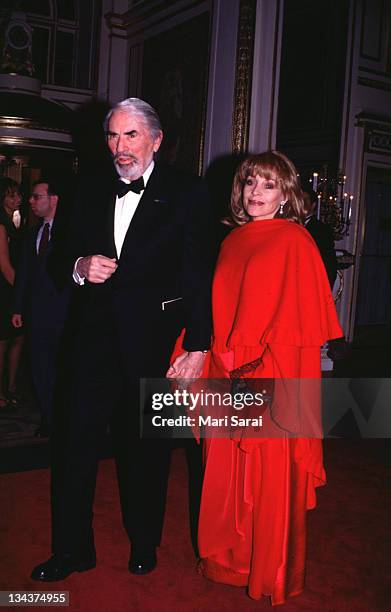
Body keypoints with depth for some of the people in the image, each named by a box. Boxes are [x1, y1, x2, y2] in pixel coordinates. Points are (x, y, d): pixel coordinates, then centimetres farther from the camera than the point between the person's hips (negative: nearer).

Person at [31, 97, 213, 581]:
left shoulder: (187, 193, -2)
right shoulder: (92, 192, 11)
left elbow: (199, 273, -7)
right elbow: (70, 254, 16)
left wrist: (197, 345, -13)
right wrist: (80, 266, -9)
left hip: (153, 341, -3)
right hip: (94, 336, 4)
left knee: (145, 447, 11)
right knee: (75, 442, 5)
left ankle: (143, 544, 33)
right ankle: (72, 549, 22)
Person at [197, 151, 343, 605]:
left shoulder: (294, 240, -5)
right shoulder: (233, 240, 13)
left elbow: (295, 314, -10)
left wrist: (241, 356, -13)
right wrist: (221, 355, 4)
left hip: (271, 377, -5)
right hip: (228, 376, 6)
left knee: (269, 474, 4)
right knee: (226, 471, 13)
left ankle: (271, 573, 23)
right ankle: (229, 558, 32)